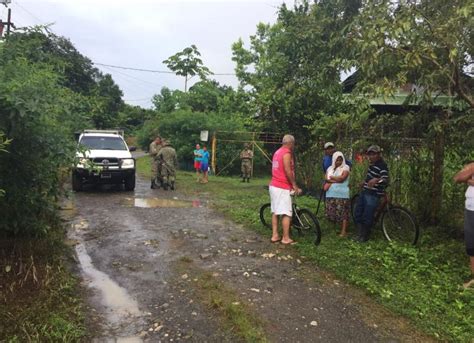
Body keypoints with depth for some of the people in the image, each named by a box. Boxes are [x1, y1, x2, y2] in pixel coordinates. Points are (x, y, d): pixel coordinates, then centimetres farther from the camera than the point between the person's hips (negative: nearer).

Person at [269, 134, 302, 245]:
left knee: (275, 211, 10)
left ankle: (275, 235, 13)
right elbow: (288, 171, -21)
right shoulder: (287, 153, -13)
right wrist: (295, 185, -13)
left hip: (274, 185, 9)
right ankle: (286, 238, -3)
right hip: (282, 187, -9)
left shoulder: (277, 152, 15)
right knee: (286, 213, -5)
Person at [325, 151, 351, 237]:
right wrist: (337, 179, -11)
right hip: (331, 194, 5)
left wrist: (331, 177, -1)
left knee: (343, 213, -7)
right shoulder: (330, 168, 16)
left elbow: (342, 178, -12)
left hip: (342, 194, -5)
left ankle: (344, 231, -3)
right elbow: (326, 179, 2)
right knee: (331, 212, 4)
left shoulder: (345, 167, 1)